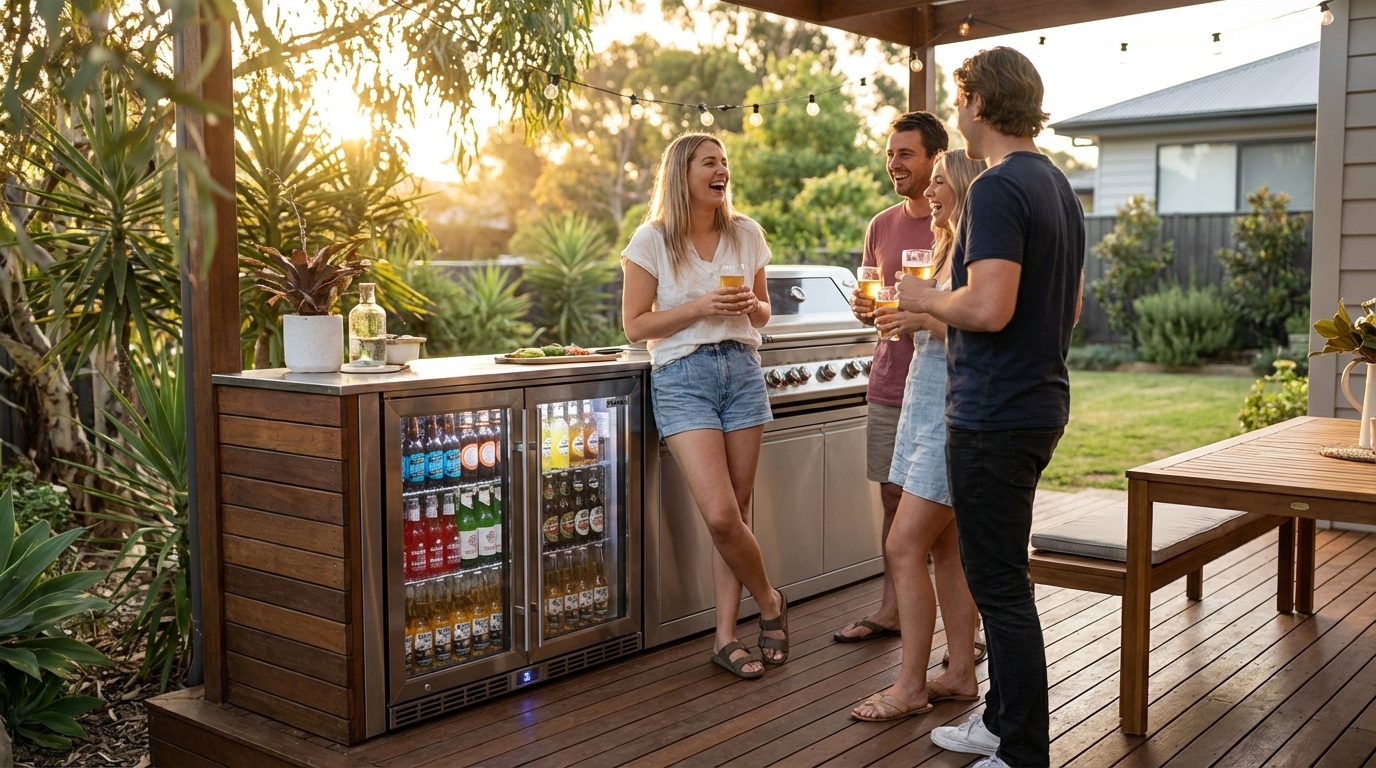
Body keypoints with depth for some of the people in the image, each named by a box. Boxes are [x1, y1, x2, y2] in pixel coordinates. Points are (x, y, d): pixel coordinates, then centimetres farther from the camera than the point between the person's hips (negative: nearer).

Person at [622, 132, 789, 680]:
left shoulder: (747, 234, 8)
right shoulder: (651, 240, -4)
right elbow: (635, 326, -4)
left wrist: (749, 305, -6)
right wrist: (699, 307, -15)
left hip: (743, 371, 4)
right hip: (682, 377, -4)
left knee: (735, 512, 3)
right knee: (720, 515, -13)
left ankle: (725, 636, 15)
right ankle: (770, 602, 14)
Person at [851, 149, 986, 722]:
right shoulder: (948, 250, 17)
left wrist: (926, 318, -21)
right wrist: (896, 319, 9)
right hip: (925, 404, 10)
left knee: (905, 546, -8)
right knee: (945, 547, 11)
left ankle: (911, 686, 2)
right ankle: (960, 674, 20)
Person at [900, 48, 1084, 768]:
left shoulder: (998, 188, -17)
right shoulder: (1059, 188, 14)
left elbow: (988, 308, -27)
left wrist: (927, 299, -8)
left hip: (993, 413, -10)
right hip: (1041, 404, 10)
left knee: (1000, 583, -1)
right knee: (1001, 575, 19)